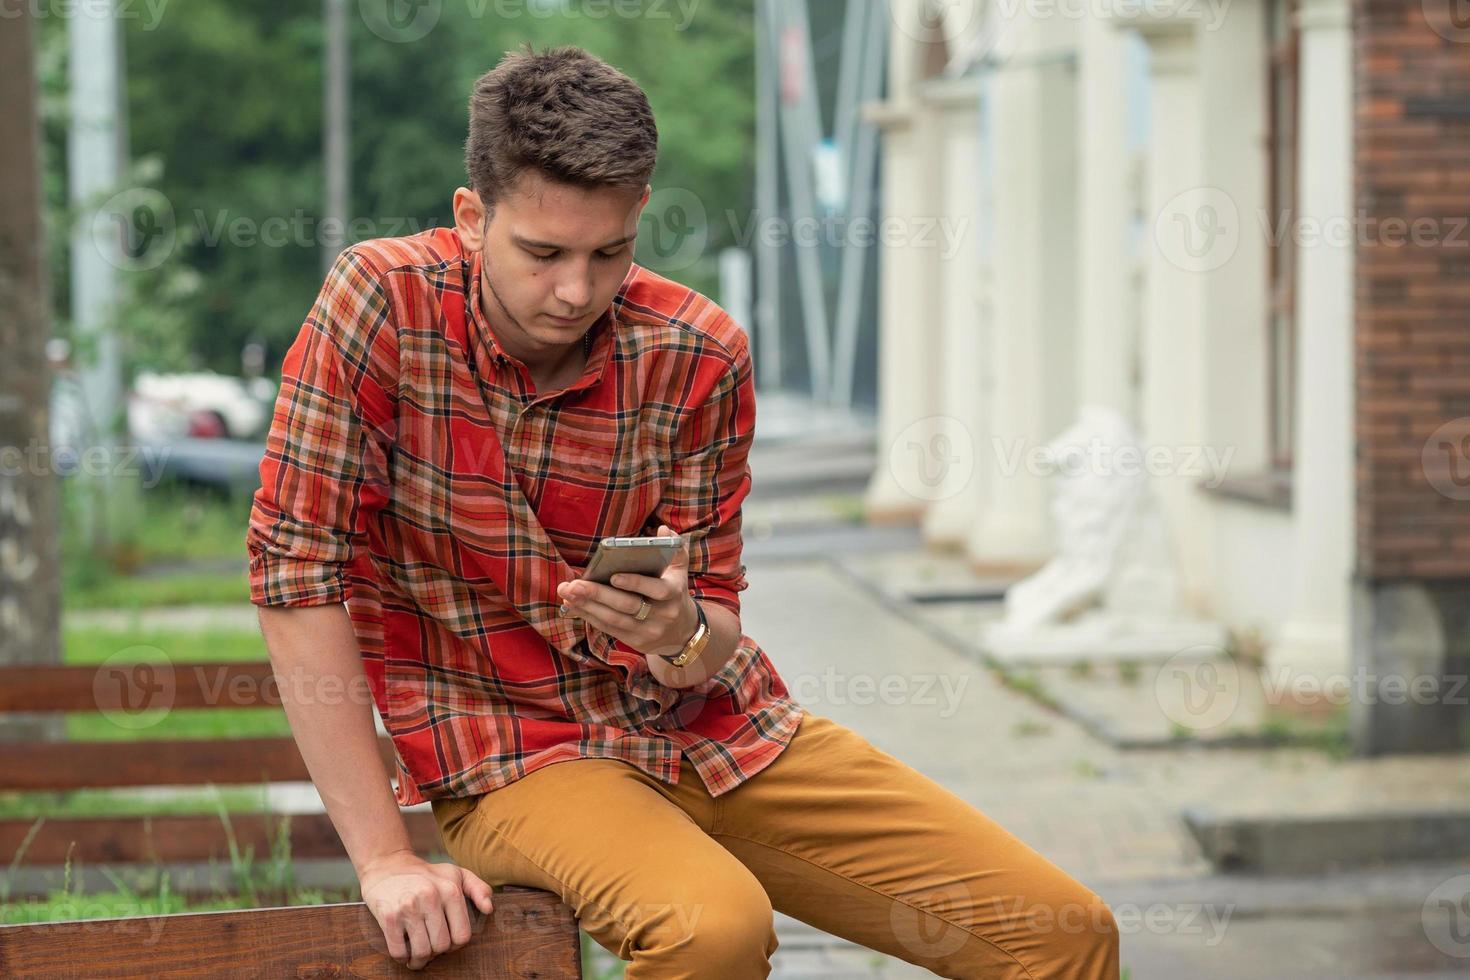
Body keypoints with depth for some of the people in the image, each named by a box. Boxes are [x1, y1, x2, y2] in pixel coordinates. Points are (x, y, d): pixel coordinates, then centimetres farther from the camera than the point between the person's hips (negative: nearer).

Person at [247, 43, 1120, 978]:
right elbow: (297, 569, -17)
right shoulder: (384, 303, -15)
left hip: (709, 728, 3)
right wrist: (384, 856, -20)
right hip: (513, 753, -3)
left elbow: (714, 647, -2)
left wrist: (682, 636, -28)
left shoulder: (700, 356, -8)